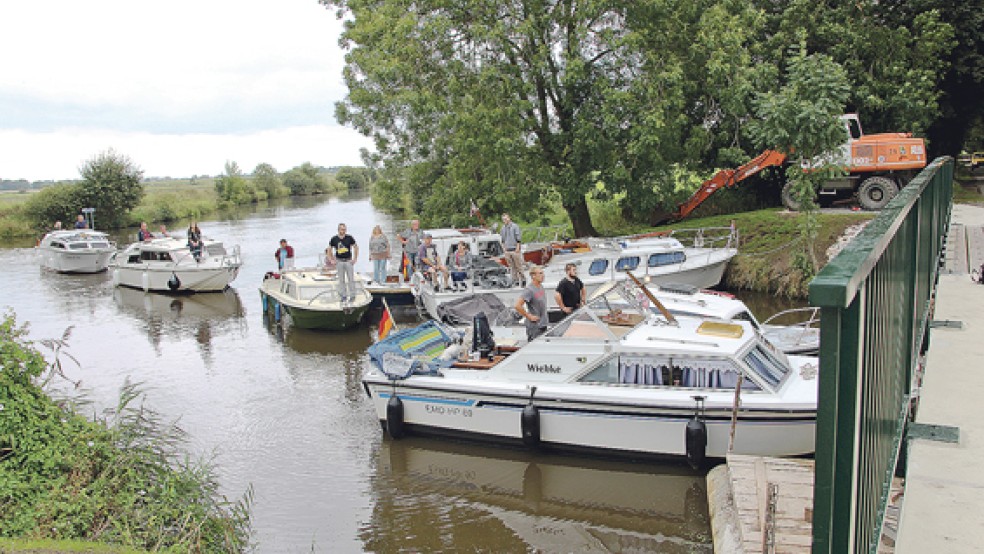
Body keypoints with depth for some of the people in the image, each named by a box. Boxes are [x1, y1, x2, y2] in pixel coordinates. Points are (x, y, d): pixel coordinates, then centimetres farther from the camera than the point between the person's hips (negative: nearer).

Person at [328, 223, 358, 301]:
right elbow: (329, 250, 9)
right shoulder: (334, 239, -2)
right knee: (341, 279, 6)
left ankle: (352, 295, 8)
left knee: (351, 278, 0)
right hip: (339, 261, 1)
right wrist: (331, 260, 2)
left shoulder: (349, 238, -4)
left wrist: (355, 259, 0)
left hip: (349, 261, -1)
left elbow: (356, 247, 5)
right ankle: (344, 296, 13)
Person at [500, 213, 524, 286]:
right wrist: (504, 246, 12)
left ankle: (522, 279, 3)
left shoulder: (514, 226, -4)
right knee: (512, 267, 6)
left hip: (515, 249, -5)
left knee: (518, 266, -4)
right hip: (507, 250, 5)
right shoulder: (503, 228, 12)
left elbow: (518, 237, -7)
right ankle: (515, 280, 10)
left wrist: (518, 247, -12)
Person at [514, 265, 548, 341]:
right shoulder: (529, 290, -19)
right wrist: (529, 316, -20)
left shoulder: (541, 287, 9)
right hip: (534, 327, -9)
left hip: (543, 325, 9)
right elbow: (517, 306, -28)